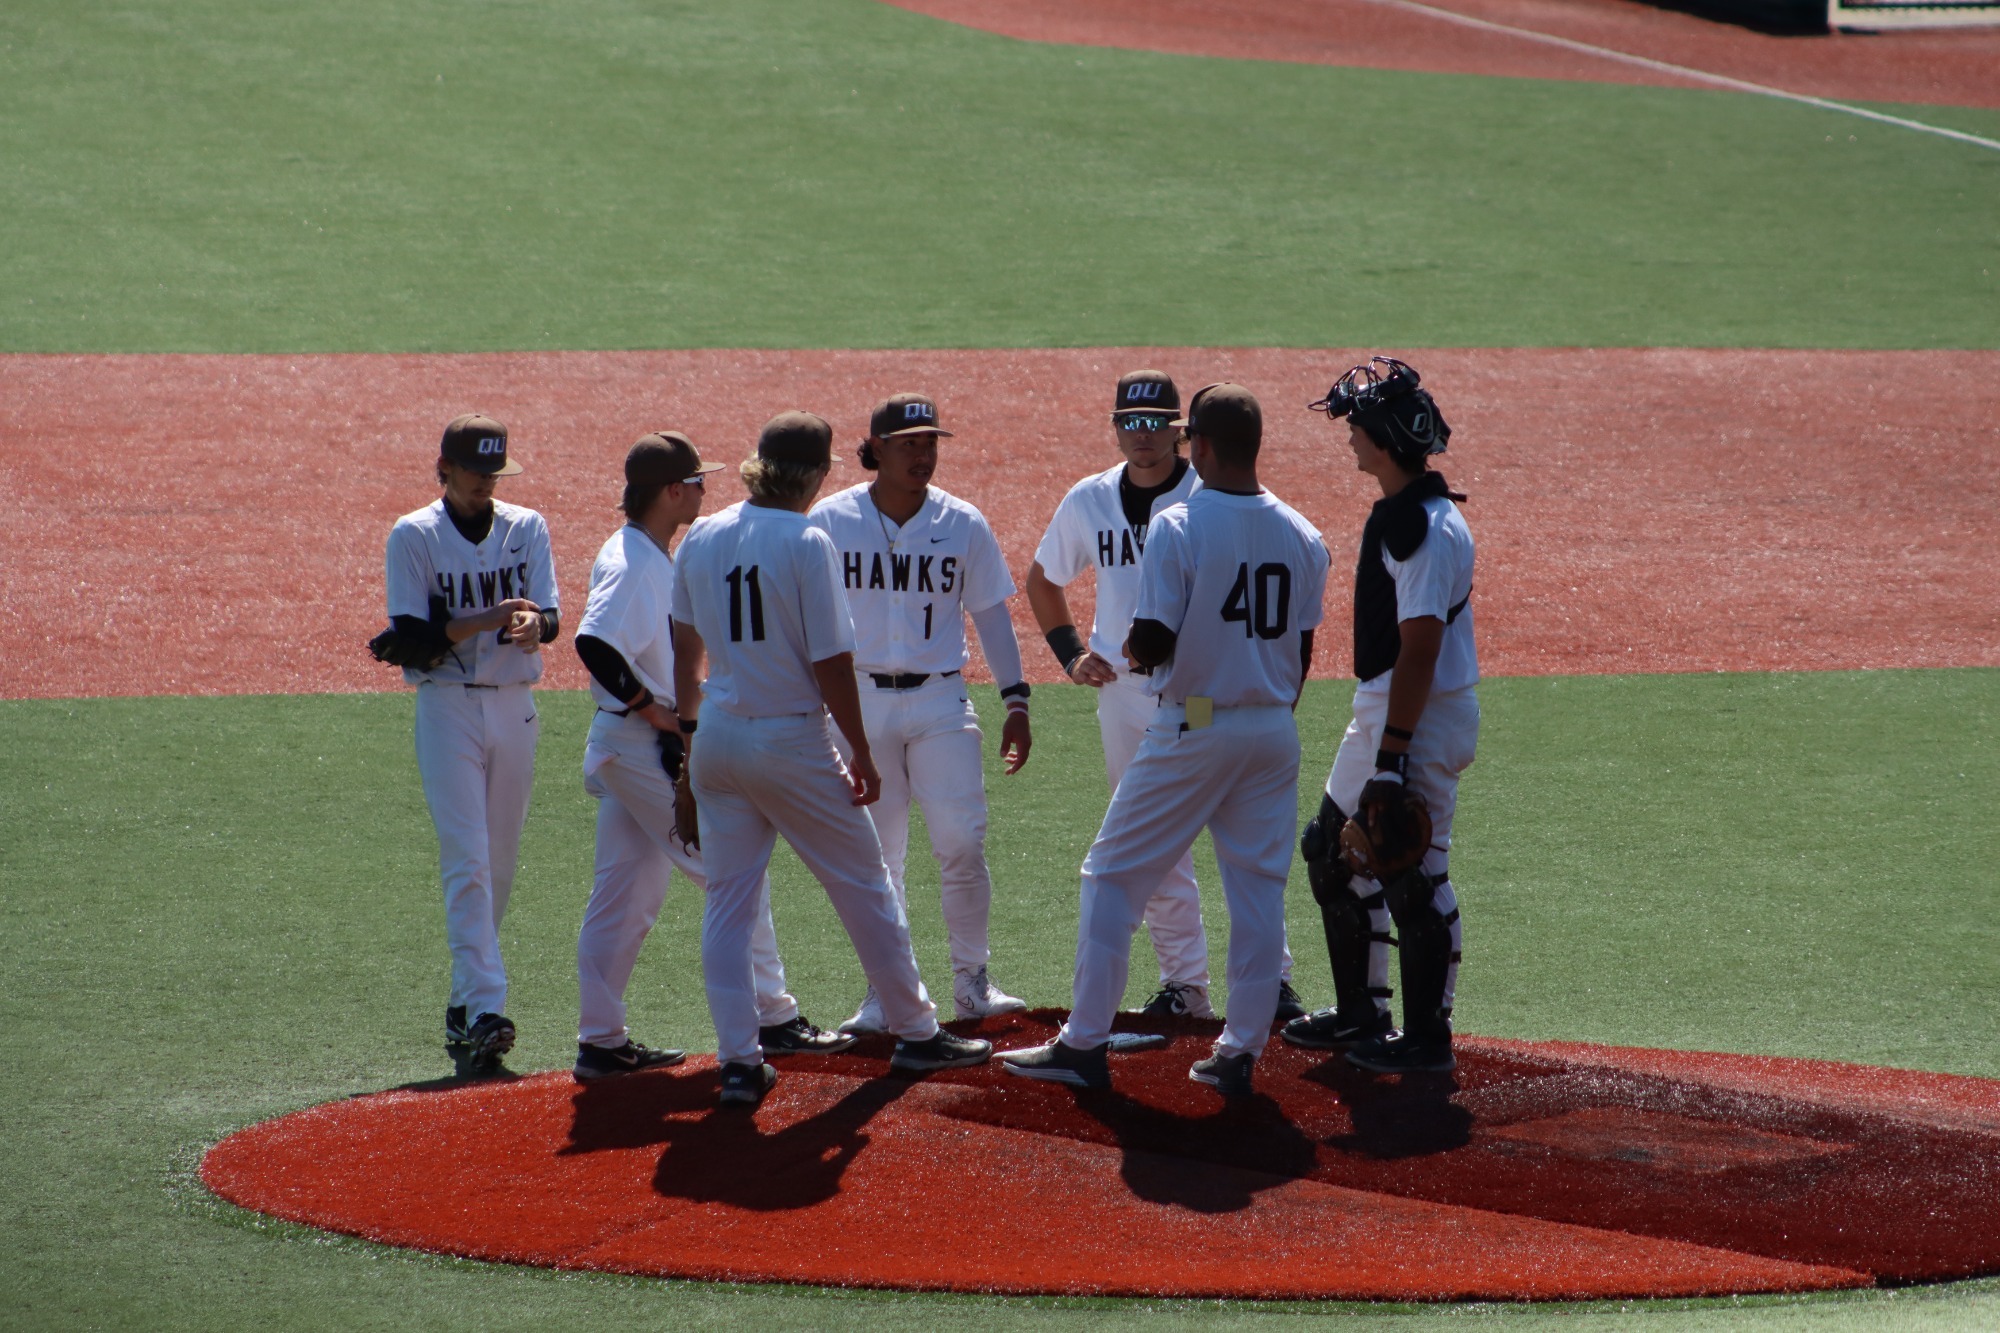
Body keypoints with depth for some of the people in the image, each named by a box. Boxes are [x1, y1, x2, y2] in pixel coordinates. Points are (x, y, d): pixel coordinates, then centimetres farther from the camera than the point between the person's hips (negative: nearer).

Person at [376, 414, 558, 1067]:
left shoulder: (526, 528, 7)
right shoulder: (414, 536, -4)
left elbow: (551, 618, -3)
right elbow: (410, 639, -11)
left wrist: (533, 622, -27)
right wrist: (484, 620, -24)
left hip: (513, 706, 4)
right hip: (448, 705, -4)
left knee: (500, 862, 9)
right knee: (467, 860, -13)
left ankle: (465, 1000, 21)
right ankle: (484, 1007, -20)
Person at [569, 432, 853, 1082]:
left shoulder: (647, 558, 14)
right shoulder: (634, 564, -18)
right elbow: (594, 643, -30)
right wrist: (652, 709, -23)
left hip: (624, 751, 10)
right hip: (647, 751, -10)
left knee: (625, 896, 10)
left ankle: (602, 1042, 11)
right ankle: (772, 1020, 1)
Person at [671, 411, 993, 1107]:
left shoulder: (700, 539, 3)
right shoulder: (806, 544, -15)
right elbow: (831, 665, -15)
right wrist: (861, 756, -6)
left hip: (717, 736, 5)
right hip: (791, 739, -5)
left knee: (728, 900, 8)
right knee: (864, 885, 10)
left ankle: (738, 1061, 3)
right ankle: (915, 1031, 20)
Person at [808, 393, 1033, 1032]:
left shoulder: (963, 524, 2)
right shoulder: (830, 522, -1)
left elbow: (991, 613, 9)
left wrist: (1016, 700, 4)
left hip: (940, 699, 0)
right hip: (859, 699, 0)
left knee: (961, 842, -8)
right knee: (874, 854, 2)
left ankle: (972, 980, 6)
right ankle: (886, 990, 12)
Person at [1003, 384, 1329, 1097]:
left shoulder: (1178, 526, -15)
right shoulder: (1301, 536, 4)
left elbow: (1153, 642, -18)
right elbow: (1301, 649, 10)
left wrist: (1127, 649, 5)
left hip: (1191, 729, -5)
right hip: (1273, 731, 5)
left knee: (1114, 876, 5)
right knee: (1259, 891, 10)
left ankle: (1084, 1044, 5)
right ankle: (1240, 1052, 10)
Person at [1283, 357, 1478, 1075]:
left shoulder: (1428, 528, -21)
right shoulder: (1394, 513, 11)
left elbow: (1421, 646, -24)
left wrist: (1393, 754, -26)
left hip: (1424, 719, -11)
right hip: (1379, 711, 11)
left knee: (1414, 876, -5)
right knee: (1333, 851, 19)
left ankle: (1426, 1036, 4)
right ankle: (1362, 1014, 29)